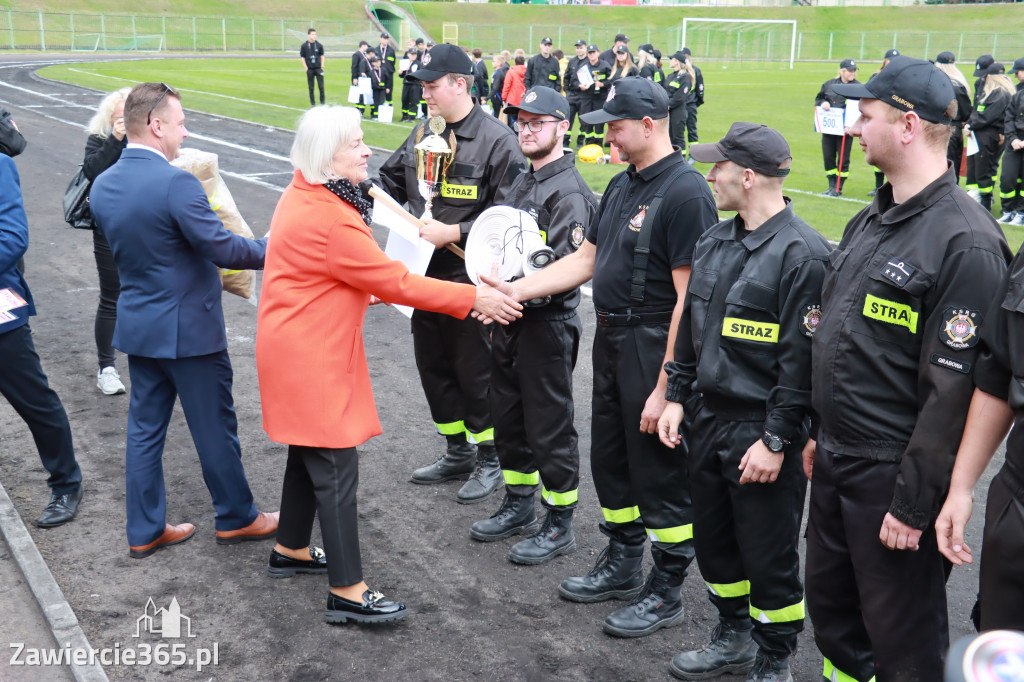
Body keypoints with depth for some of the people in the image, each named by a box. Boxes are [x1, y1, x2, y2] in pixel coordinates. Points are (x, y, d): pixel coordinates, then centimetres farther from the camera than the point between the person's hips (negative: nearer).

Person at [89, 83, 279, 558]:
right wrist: (273, 248, -7)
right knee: (215, 428, 9)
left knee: (144, 429, 15)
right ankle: (236, 518, 25)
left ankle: (144, 531, 25)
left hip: (137, 325, 7)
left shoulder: (102, 186, 2)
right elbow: (223, 248, -21)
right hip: (189, 327, -7)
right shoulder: (176, 184, -23)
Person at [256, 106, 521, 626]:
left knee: (309, 453, 21)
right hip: (311, 360, -11)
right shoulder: (328, 219, -25)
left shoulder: (306, 196, 8)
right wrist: (472, 298, -17)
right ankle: (347, 592, 3)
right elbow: (394, 282, -22)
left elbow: (364, 275, 15)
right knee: (336, 468, -5)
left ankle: (291, 551, 38)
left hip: (304, 351, 11)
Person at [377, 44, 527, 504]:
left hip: (471, 278, -7)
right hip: (426, 275, 8)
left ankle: (489, 459, 23)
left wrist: (453, 233, -23)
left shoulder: (496, 139, -14)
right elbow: (392, 182, 18)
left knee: (475, 370, 4)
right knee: (432, 364, 16)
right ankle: (458, 452, 34)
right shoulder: (422, 134, 8)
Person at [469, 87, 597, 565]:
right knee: (508, 419, 18)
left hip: (547, 324, -9)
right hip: (509, 320, 9)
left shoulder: (569, 192, -15)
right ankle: (519, 505, 35)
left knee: (549, 428, 2)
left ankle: (559, 524, 16)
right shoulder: (522, 184, 14)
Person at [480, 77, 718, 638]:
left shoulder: (685, 192, -18)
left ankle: (666, 592, 22)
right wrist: (514, 291, 7)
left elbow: (690, 298, -22)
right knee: (609, 460, 20)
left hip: (655, 349, -9)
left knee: (659, 473, 4)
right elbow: (585, 259, 16)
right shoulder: (622, 185, 11)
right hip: (611, 340, 9)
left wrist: (664, 387, -23)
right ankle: (622, 565, 39)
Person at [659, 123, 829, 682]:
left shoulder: (803, 254, -17)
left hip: (762, 431, -8)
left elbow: (803, 359, -19)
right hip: (707, 420, 8)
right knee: (713, 539, 19)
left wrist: (776, 440, -19)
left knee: (768, 553, 6)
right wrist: (677, 397, 13)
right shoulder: (715, 243, 8)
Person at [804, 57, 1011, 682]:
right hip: (835, 461, 9)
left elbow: (953, 388, -22)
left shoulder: (966, 242, -20)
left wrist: (914, 504, -20)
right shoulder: (870, 222, 9)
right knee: (830, 609, 22)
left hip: (894, 476, -8)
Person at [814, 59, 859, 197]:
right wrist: (822, 103, -5)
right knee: (828, 157, 7)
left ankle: (838, 189, 11)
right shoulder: (829, 84, 9)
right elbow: (818, 99, 20)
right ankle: (831, 187, 19)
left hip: (846, 129, -3)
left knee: (843, 159, 1)